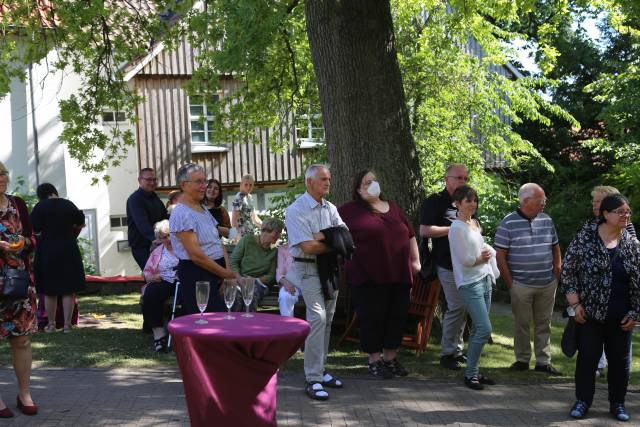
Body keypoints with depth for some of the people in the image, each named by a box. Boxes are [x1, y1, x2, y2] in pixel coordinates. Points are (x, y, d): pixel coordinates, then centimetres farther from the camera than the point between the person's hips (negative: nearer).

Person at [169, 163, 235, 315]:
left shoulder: (203, 209, 18)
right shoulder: (181, 213, -12)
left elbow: (218, 243, 17)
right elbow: (196, 255, -17)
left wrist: (229, 269, 0)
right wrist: (225, 274, -11)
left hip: (214, 273, 9)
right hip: (195, 275, -9)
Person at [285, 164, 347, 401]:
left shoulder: (330, 208, 13)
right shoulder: (296, 210, -10)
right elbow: (309, 247, -18)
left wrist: (322, 237, -14)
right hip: (308, 269, -7)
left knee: (326, 320, 11)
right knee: (317, 317, -17)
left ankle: (320, 371, 22)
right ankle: (313, 380, -14)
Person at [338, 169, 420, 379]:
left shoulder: (394, 209, 17)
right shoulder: (350, 210, 0)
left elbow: (410, 236, 21)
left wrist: (416, 260, 15)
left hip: (399, 275, 5)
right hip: (369, 276, -5)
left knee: (397, 317, 8)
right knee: (373, 318, -1)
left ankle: (390, 357, 22)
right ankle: (374, 360, 13)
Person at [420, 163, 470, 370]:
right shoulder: (435, 202, -6)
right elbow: (424, 231, -15)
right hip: (449, 265, -7)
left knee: (462, 308, 11)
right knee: (456, 307, -10)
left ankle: (457, 349, 22)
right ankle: (447, 353, 1)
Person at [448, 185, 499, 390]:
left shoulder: (475, 224, 13)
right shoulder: (457, 228, -11)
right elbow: (465, 260, -13)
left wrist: (488, 253, 1)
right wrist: (482, 258, 2)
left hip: (485, 279, 8)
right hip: (470, 283, -8)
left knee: (478, 329, 10)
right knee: (484, 329, -13)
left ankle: (474, 372, 17)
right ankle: (470, 374, -3)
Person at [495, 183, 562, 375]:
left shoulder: (547, 220, 6)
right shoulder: (508, 223, -8)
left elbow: (555, 247, 17)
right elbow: (500, 255, -6)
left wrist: (557, 273, 10)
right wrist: (510, 282, -7)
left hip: (548, 284, 4)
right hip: (521, 285, -4)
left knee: (544, 323, 9)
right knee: (522, 323, 6)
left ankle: (543, 361, 18)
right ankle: (522, 359, 19)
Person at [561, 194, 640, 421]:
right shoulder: (585, 237, -6)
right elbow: (567, 269, -4)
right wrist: (575, 303, -8)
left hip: (620, 317, 3)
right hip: (590, 313, -3)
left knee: (620, 360, 9)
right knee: (587, 357, 4)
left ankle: (617, 403, 25)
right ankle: (582, 401, 19)